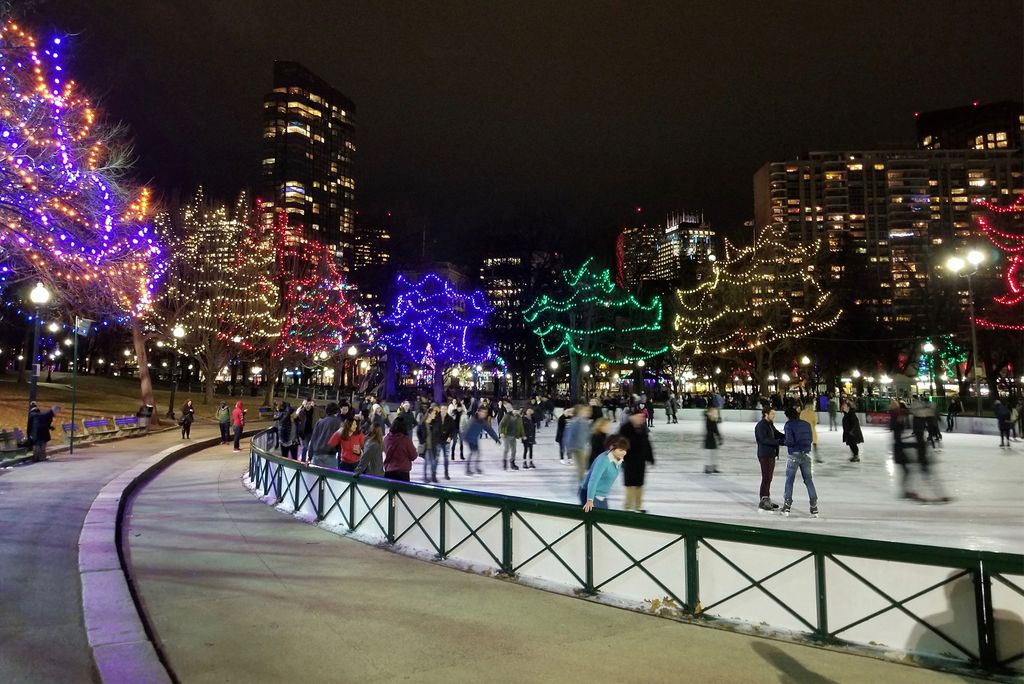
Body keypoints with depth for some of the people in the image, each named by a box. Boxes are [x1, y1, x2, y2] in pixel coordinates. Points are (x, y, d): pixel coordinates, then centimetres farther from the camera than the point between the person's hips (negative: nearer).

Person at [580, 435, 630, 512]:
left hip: (602, 496, 8)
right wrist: (590, 500, -33)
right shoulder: (603, 460, -25)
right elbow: (593, 480, -29)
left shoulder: (619, 461, 0)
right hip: (590, 494, -8)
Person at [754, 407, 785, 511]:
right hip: (765, 455, -10)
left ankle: (767, 500, 25)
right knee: (766, 478, -8)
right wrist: (778, 442, -31)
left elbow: (777, 434, 17)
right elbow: (764, 440, -24)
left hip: (771, 454, 10)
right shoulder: (760, 425, -15)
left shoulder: (770, 424, 15)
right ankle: (763, 501, -4)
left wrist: (786, 436, -3)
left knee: (769, 478, 15)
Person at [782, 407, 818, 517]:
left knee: (789, 480, 7)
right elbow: (811, 439, 9)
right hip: (806, 454, 4)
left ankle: (787, 505, 7)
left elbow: (789, 441, -17)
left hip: (794, 455, -4)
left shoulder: (789, 425, -10)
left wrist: (783, 439, 2)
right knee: (808, 480, 10)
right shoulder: (806, 424, 6)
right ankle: (814, 506, 8)